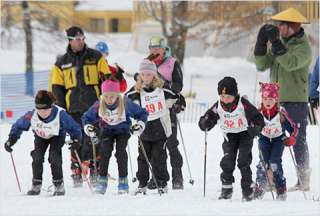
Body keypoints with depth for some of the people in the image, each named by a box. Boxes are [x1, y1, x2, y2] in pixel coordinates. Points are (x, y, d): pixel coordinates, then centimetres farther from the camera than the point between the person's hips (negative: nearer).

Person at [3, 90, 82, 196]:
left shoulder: (60, 115, -37)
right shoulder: (31, 116, -32)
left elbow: (74, 128, -24)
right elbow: (18, 126, -13)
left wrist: (76, 140, -37)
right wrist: (11, 139, -19)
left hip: (57, 136, -3)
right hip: (40, 136, 3)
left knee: (54, 157, -22)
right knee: (37, 157, -14)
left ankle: (59, 186, -10)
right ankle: (36, 185, 1)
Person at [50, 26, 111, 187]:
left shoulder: (95, 57, 6)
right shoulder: (61, 63, 10)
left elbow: (106, 78, 5)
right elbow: (56, 87, 12)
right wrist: (64, 107, 3)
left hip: (94, 106, -1)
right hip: (74, 110, 1)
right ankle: (77, 173, 3)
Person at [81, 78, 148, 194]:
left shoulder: (126, 104, -24)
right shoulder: (99, 105, -19)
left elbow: (142, 113, -10)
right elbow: (87, 117, -2)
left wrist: (141, 123, -26)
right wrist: (87, 126, -22)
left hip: (123, 131, -2)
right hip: (107, 131, 2)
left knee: (121, 152, -19)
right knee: (105, 152, -17)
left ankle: (123, 181, -10)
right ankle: (102, 180, -10)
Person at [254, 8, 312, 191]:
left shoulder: (303, 47, -8)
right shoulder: (280, 43, 13)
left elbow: (291, 63, -26)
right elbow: (262, 65, 8)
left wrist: (276, 42, -28)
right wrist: (261, 42, -4)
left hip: (296, 101, -7)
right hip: (276, 100, 7)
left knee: (297, 141, -3)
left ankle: (304, 180, 4)